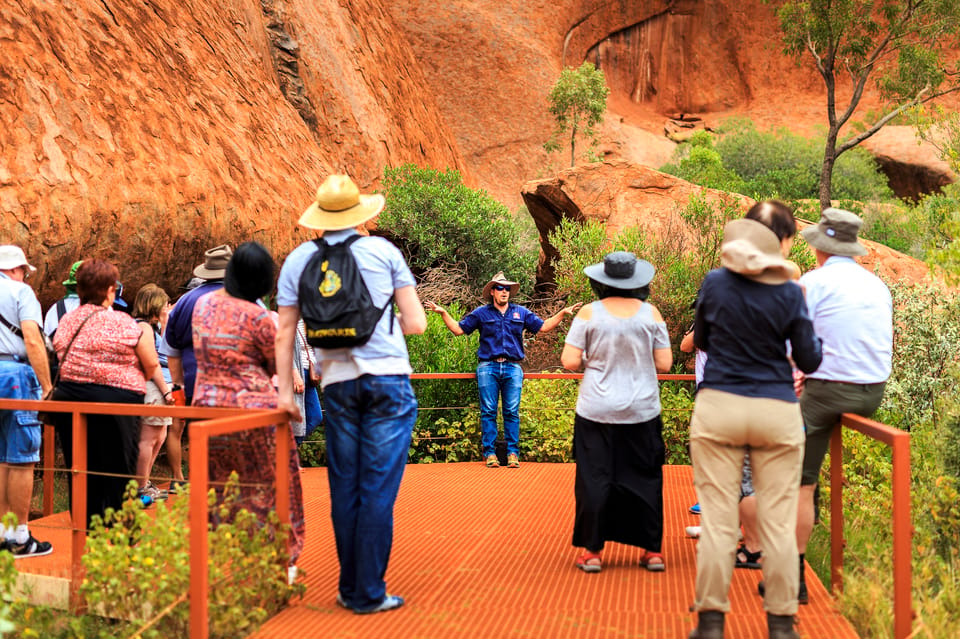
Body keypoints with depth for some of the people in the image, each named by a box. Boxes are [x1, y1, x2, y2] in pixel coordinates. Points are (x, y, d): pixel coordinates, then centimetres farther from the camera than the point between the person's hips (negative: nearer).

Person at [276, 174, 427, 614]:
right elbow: (415, 324, -1)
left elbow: (284, 334, 5)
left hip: (337, 384, 3)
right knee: (379, 488, 1)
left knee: (345, 489, 11)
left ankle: (349, 588, 20)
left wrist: (285, 391, 11)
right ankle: (368, 594, 6)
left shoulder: (298, 260, 6)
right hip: (389, 379, -2)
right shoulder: (383, 250, 1)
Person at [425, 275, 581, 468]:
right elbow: (458, 329, 11)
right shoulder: (481, 313, 10)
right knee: (488, 412, -2)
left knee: (512, 412, -1)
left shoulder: (521, 313, 16)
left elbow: (544, 326, 17)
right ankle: (489, 452, 3)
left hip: (513, 368, 1)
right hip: (488, 367, -1)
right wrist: (443, 313, 1)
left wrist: (563, 313, 10)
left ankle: (513, 453, 4)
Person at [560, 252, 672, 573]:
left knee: (594, 480, 7)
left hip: (597, 412, -1)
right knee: (645, 480, 11)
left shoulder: (588, 313, -5)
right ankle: (653, 551, 17)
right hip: (642, 412, 1)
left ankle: (592, 551, 12)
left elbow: (569, 362, -8)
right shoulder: (651, 313, -2)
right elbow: (664, 364, -2)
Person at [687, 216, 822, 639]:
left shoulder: (715, 283, -2)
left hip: (718, 409, 0)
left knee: (717, 520, 4)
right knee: (778, 522, 7)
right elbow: (809, 362, 2)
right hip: (777, 413, 0)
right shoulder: (789, 293, -3)